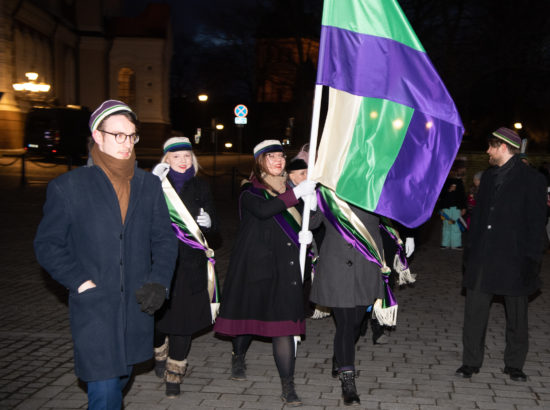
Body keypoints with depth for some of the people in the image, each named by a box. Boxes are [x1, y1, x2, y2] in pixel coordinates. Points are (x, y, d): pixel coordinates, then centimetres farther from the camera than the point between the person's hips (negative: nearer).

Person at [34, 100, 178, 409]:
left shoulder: (150, 185, 9)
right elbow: (48, 245, -1)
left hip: (137, 308, 4)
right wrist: (82, 283, -12)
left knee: (119, 382, 17)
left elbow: (165, 239, 11)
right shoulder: (67, 187, -3)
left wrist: (159, 283, -5)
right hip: (94, 310, -4)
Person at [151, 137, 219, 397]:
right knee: (157, 315, 5)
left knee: (183, 320, 0)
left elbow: (213, 226, 13)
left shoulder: (200, 187, 10)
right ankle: (160, 355, 37)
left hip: (190, 264, 1)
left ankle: (174, 375, 14)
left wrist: (207, 222, -11)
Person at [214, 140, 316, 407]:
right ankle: (238, 357, 42)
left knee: (284, 324, -4)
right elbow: (263, 210, -26)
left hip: (285, 268, 3)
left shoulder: (289, 189, 12)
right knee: (247, 313, 12)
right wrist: (296, 193, -29)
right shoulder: (251, 191, -3)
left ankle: (288, 387, -1)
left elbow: (299, 222, 23)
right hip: (254, 264, -3)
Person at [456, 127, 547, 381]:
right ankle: (471, 362, 14)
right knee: (474, 311, 4)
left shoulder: (531, 179, -5)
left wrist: (533, 259, -11)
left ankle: (514, 365, 21)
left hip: (514, 258, -4)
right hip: (483, 256, 5)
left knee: (516, 316, 8)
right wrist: (471, 251, 9)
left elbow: (536, 223, -6)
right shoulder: (489, 176, 12)